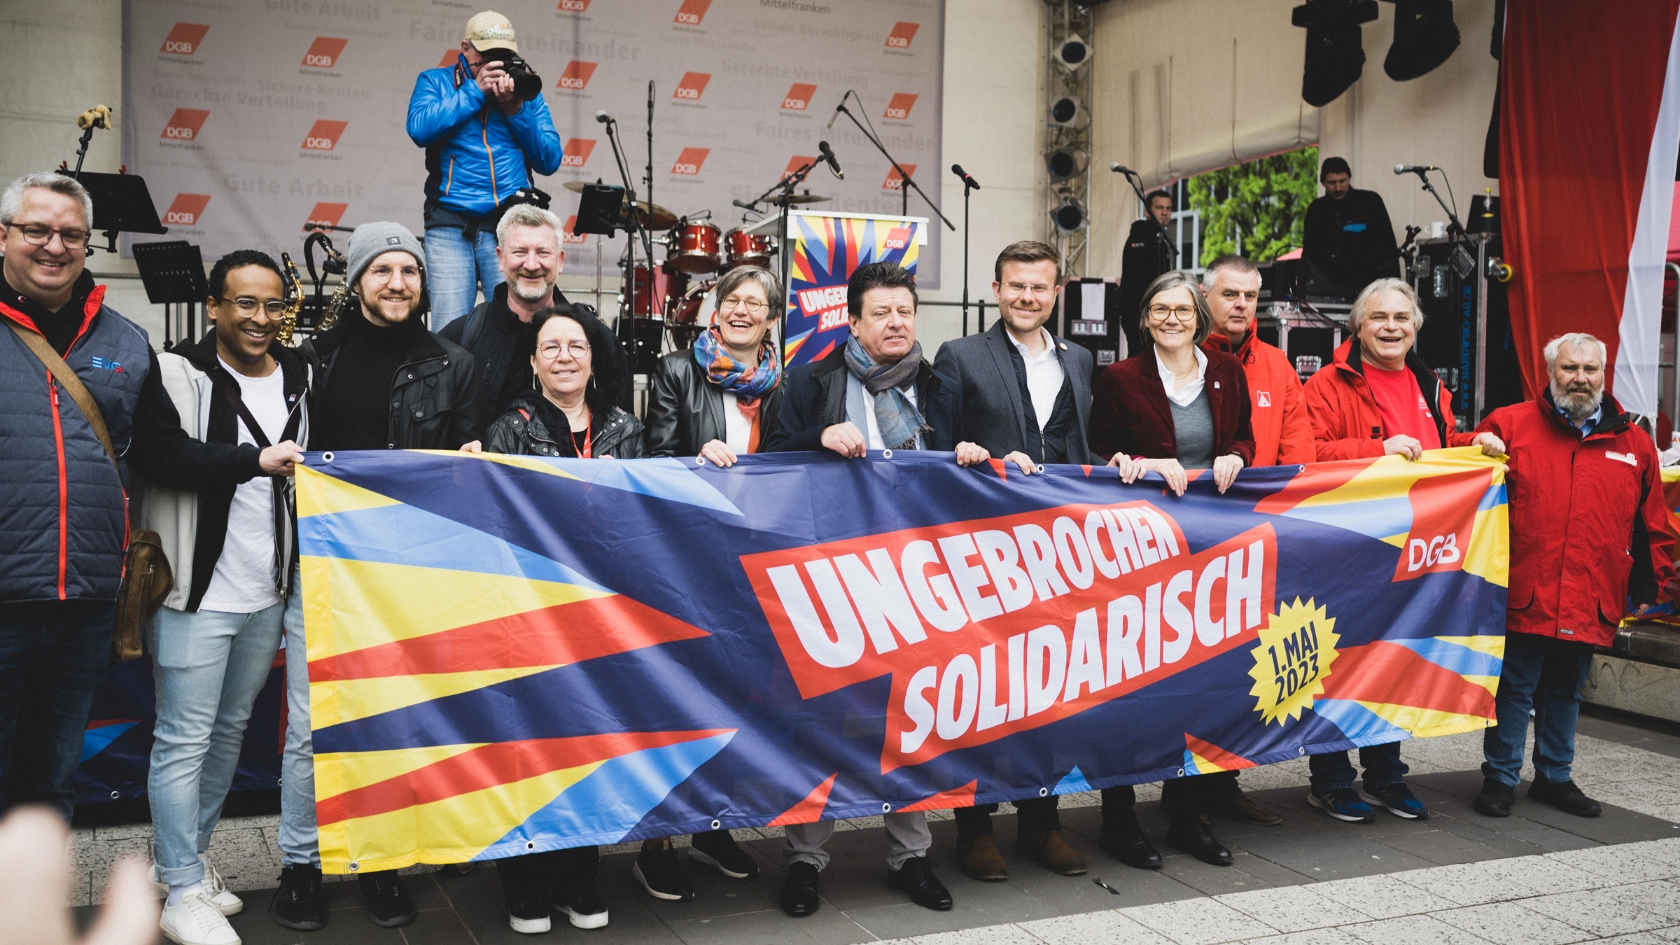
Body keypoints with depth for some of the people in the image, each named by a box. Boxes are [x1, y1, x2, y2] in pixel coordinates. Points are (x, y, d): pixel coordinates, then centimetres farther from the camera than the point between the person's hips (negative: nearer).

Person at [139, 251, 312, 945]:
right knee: (184, 741, 1)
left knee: (230, 730, 18)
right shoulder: (179, 375, -10)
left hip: (268, 594, 7)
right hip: (197, 593, -6)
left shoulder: (300, 379, 8)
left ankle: (183, 854, 34)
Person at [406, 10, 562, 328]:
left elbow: (550, 161, 7)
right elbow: (419, 129, -8)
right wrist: (475, 91, -6)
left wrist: (515, 110, -5)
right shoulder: (434, 81, 13)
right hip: (451, 227, -1)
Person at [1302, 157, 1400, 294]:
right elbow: (1309, 251, 12)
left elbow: (1388, 245, -1)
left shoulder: (1371, 201, 0)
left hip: (1369, 281, -2)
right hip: (1331, 285, 2)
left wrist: (1393, 284, -9)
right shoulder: (1316, 209, 8)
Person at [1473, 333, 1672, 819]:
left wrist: (1650, 585, 13)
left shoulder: (1634, 443, 10)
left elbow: (1653, 525, 15)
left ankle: (1555, 777, 29)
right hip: (1523, 595, -3)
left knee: (1565, 692, 16)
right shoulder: (1509, 425, 0)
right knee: (1514, 688, 2)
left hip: (1590, 603, 4)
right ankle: (1500, 779, 14)